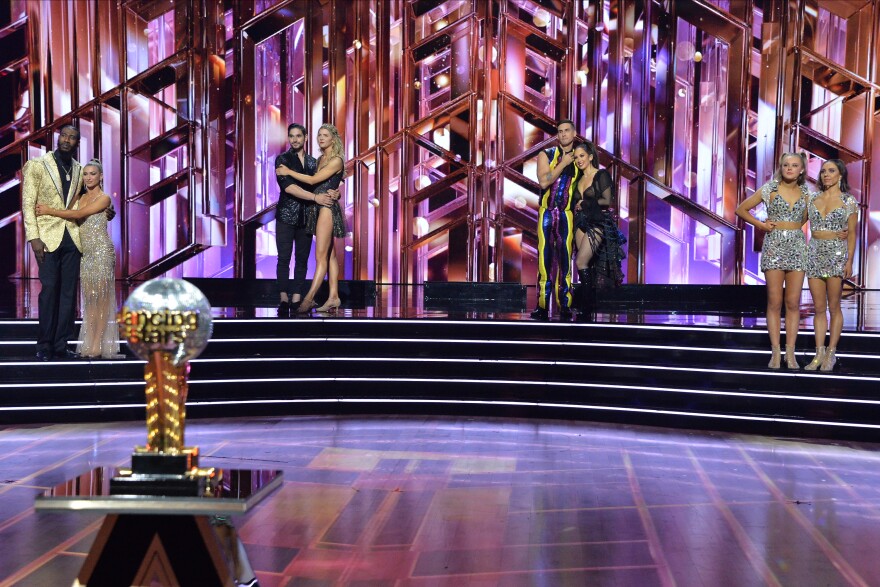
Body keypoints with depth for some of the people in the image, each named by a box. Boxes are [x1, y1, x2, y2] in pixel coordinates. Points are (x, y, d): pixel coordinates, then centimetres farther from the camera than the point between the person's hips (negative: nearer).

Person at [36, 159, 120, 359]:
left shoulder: (104, 198, -4)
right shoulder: (80, 197, 17)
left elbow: (78, 214, -12)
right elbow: (72, 216, 9)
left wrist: (50, 211, -9)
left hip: (101, 250, -6)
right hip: (85, 251, 6)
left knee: (101, 297, -4)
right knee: (89, 298, 4)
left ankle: (98, 345, -3)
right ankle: (88, 344, 5)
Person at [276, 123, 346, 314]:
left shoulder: (336, 161, -9)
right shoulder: (320, 159, 17)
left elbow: (313, 180, -14)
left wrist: (288, 172, -7)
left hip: (327, 207, -9)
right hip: (317, 207, 9)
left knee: (321, 256, -10)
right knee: (330, 255, 8)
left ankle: (309, 298, -13)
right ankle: (333, 297, 9)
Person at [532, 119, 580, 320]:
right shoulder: (546, 155, 5)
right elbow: (544, 181, -11)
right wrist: (563, 163, -8)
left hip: (566, 215, 1)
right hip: (547, 213, -1)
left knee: (565, 259, -2)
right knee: (545, 258, -1)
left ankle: (564, 306, 2)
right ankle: (542, 306, 1)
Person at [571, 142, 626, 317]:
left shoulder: (601, 175, -4)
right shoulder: (579, 179, 16)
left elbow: (607, 201, -10)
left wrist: (585, 203, -3)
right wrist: (577, 206, 0)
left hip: (598, 224, -6)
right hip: (581, 224, 6)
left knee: (581, 262, -17)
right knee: (587, 265, 3)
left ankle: (587, 308, -12)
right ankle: (587, 307, 5)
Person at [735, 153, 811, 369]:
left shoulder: (805, 193, 10)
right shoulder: (770, 189, 1)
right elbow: (741, 209, 5)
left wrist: (793, 230, 9)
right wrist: (761, 225, -2)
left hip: (797, 247, 3)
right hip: (774, 246, -2)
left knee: (793, 303, 1)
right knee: (774, 303, -2)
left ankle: (790, 353, 7)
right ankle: (775, 352, 3)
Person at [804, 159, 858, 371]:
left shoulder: (849, 201, 2)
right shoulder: (812, 198, 10)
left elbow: (852, 234, 0)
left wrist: (849, 261, -7)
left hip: (837, 254, -3)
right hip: (814, 253, 3)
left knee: (834, 307, 1)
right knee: (819, 307, 5)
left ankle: (831, 353, 6)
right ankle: (819, 353, 9)